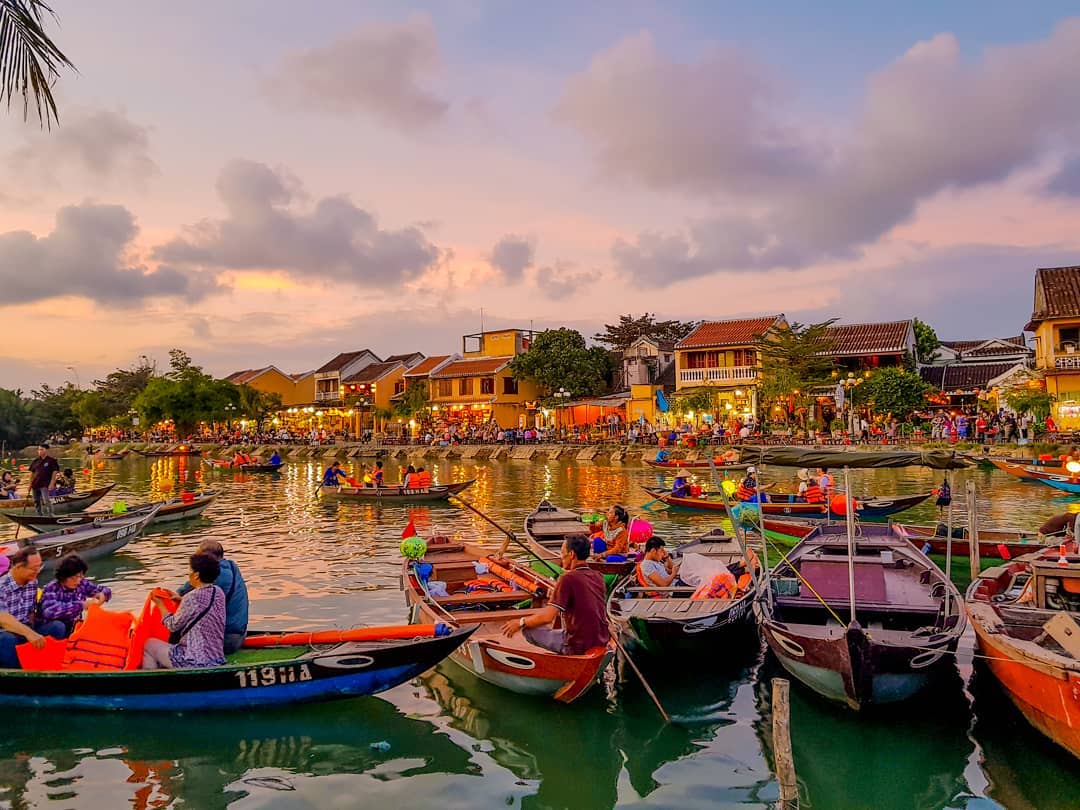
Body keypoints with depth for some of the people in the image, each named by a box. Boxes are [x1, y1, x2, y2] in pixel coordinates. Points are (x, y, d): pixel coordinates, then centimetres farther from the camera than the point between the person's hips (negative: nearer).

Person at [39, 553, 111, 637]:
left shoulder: (82, 584, -3)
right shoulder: (52, 589, -15)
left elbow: (105, 590, 9)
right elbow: (50, 612, -32)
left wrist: (102, 595, -14)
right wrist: (82, 605, -33)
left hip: (73, 630, 4)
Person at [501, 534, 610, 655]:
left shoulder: (568, 578, -17)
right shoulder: (598, 576, 4)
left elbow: (547, 617, -21)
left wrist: (521, 622, -6)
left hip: (578, 647, -7)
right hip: (602, 643, 7)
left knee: (528, 629, 4)